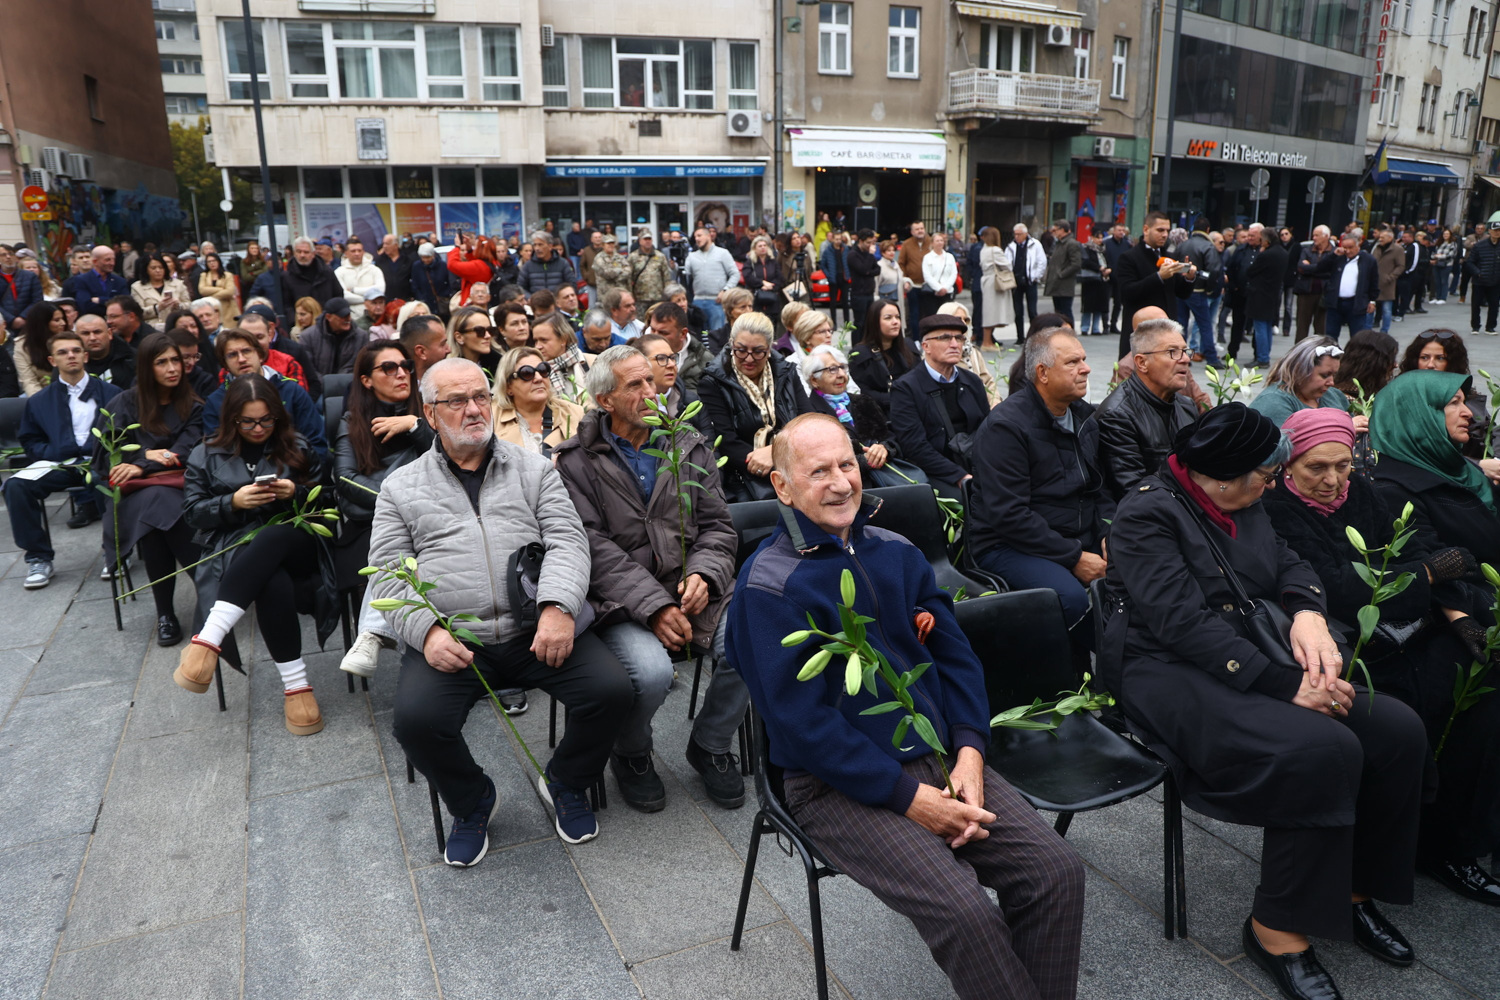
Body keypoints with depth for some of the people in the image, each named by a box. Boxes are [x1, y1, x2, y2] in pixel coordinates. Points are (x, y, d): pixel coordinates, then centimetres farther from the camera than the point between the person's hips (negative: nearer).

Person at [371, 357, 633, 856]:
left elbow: (567, 539, 1)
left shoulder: (534, 469, 14)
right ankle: (471, 802, 7)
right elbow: (387, 575, 6)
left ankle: (565, 782, 13)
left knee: (612, 690, -20)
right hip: (450, 640, 0)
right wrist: (426, 630, -14)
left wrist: (559, 607, -19)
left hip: (538, 629, 1)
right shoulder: (401, 487, 14)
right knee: (416, 719, -27)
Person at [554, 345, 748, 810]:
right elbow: (593, 546, -9)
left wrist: (703, 575, -11)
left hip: (693, 589, 4)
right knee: (651, 671, -31)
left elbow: (717, 526, 10)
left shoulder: (691, 448, 13)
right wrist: (653, 605, -19)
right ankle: (631, 755, 7)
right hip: (622, 602, -3)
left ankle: (710, 746, 9)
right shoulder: (579, 461, 1)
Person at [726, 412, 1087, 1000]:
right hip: (838, 784, -6)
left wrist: (969, 750, -5)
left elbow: (954, 653, 11)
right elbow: (800, 720, -16)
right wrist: (909, 796, -17)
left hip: (939, 758, 6)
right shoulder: (769, 586, -12)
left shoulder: (895, 552, 9)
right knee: (965, 909, -23)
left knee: (1057, 870, -8)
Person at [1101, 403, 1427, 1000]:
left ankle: (1351, 888, 9)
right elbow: (1184, 622, -22)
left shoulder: (1241, 507, 14)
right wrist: (1285, 685, -26)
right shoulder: (1148, 514, -14)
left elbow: (1290, 567, 16)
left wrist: (1308, 615, -9)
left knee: (1399, 730, -8)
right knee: (1321, 750, -29)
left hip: (1258, 659, 9)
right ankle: (1277, 929, -13)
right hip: (1173, 675, -9)